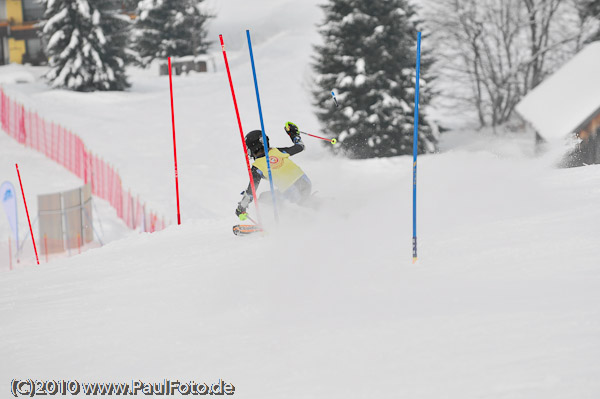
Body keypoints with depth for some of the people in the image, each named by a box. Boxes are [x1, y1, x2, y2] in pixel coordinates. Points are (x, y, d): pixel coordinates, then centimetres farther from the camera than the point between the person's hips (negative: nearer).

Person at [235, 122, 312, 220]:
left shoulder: (257, 167, -6)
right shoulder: (277, 151, 6)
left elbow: (251, 191, -8)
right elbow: (300, 147, 20)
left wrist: (241, 209, 4)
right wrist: (294, 134, 39)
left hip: (292, 195, -6)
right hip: (306, 184, 6)